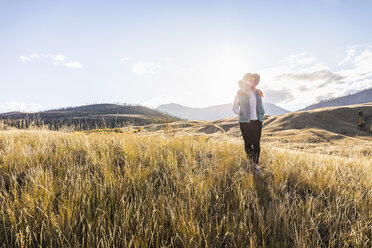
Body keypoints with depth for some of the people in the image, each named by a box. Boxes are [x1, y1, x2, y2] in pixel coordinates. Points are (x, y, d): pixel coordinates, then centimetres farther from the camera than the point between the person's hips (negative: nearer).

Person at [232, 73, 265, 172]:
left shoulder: (257, 93, 11)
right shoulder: (240, 93, 0)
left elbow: (261, 106, 24)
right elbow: (235, 108, 5)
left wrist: (261, 114, 10)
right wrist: (242, 114, -5)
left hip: (257, 121, 3)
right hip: (245, 122, -3)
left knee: (256, 143, 4)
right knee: (248, 143, -1)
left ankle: (256, 164, 13)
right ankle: (250, 157, 23)